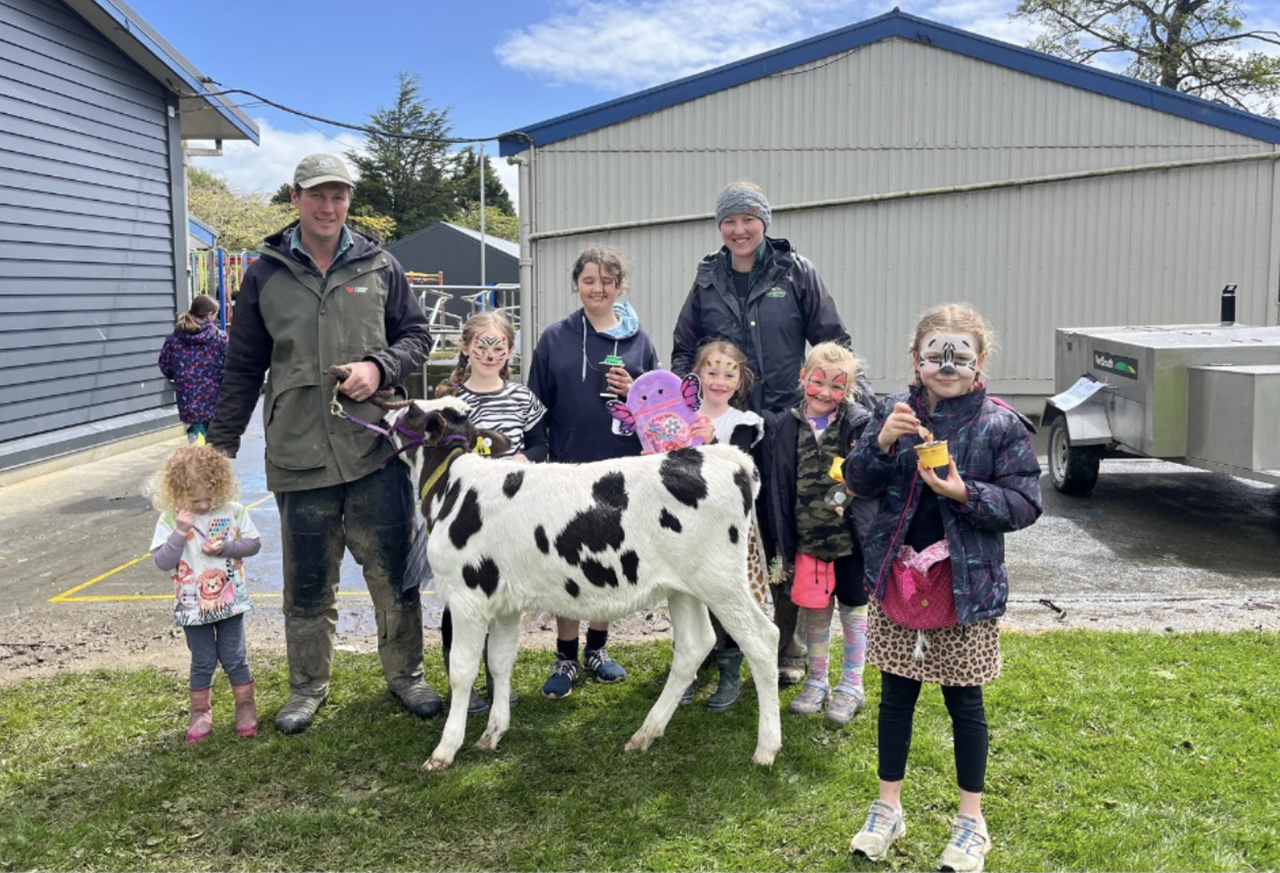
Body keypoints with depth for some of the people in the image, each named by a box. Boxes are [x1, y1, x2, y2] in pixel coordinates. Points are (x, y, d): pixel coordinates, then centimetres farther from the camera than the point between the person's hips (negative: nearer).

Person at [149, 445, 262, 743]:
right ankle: (201, 713, 26)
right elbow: (163, 562, -12)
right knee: (203, 662, 9)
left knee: (234, 658, 8)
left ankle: (245, 708, 23)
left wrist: (225, 548, -16)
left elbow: (253, 543, 0)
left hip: (229, 601, 0)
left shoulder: (233, 511, -5)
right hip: (193, 607, 0)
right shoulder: (170, 521, -8)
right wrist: (180, 532, -24)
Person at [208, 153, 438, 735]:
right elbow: (243, 369, 10)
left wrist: (379, 367, -9)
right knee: (308, 586, 11)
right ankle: (308, 688, 28)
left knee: (393, 575, 8)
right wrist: (220, 446, 8)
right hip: (298, 458, 0)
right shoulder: (265, 275, 6)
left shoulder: (378, 266, 6)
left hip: (376, 451, 0)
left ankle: (405, 675, 27)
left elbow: (416, 335, 12)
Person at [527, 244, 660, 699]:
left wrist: (633, 392, -9)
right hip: (569, 471, -1)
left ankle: (596, 649, 28)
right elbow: (537, 406, 4)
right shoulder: (555, 338, 2)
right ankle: (565, 658, 16)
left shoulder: (638, 340, 5)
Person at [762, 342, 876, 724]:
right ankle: (816, 682, 31)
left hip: (851, 538, -2)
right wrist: (782, 537, 0)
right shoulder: (783, 427, -1)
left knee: (853, 610, 12)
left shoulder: (860, 424, -8)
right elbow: (777, 486, 2)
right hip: (807, 538, 2)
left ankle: (851, 686, 27)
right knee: (813, 611, 13)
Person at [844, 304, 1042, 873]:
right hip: (897, 577, 3)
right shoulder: (895, 411, 0)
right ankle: (887, 810, 31)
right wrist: (881, 442, -17)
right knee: (895, 695, 14)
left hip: (966, 585, -2)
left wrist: (965, 493, -23)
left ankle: (971, 821, 29)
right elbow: (858, 483, 2)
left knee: (964, 701, 11)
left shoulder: (1001, 426, -8)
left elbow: (1025, 504, -8)